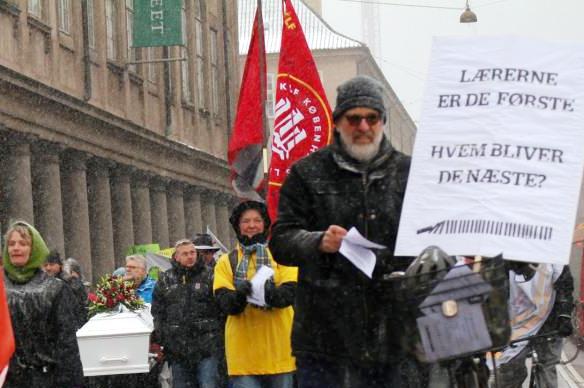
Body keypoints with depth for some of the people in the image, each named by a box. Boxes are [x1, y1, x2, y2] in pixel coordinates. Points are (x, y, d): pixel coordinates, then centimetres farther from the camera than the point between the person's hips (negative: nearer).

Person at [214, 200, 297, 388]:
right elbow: (224, 301, -5)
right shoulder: (227, 262, 8)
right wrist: (240, 294, -27)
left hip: (279, 347, 1)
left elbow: (290, 293, -7)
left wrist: (269, 292, -28)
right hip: (243, 350, -1)